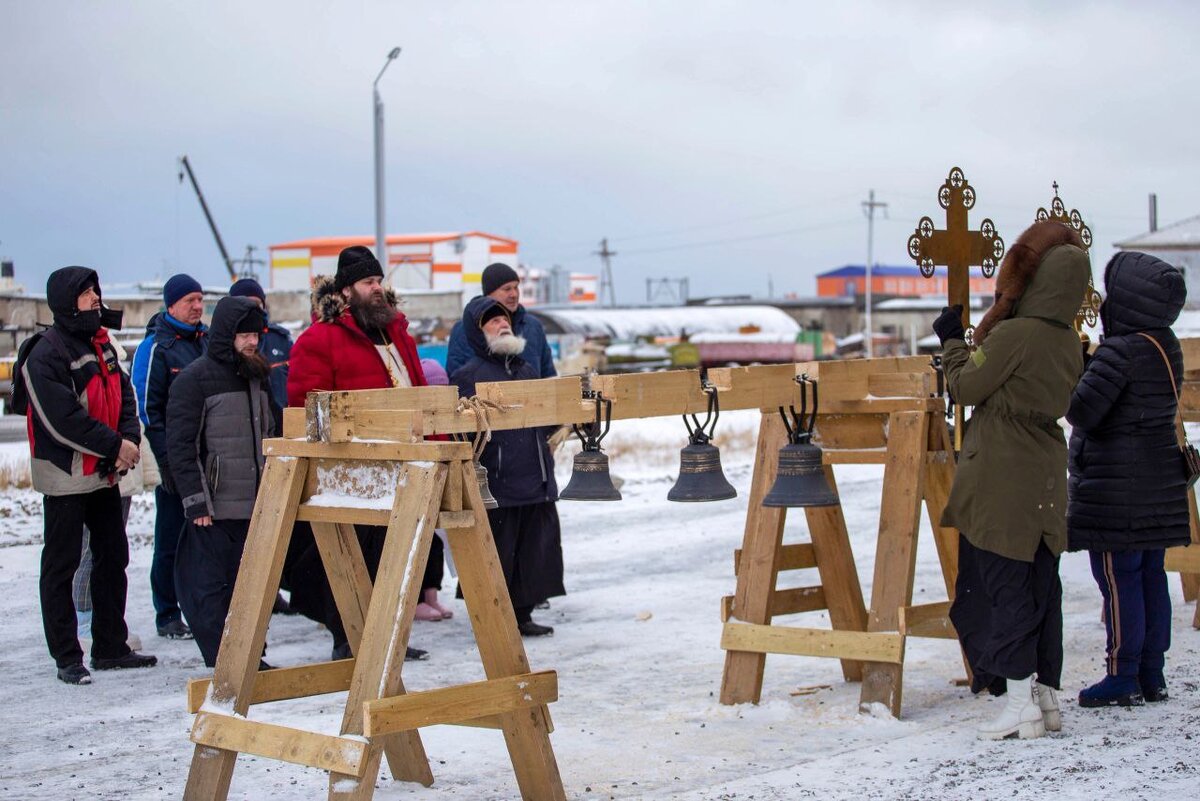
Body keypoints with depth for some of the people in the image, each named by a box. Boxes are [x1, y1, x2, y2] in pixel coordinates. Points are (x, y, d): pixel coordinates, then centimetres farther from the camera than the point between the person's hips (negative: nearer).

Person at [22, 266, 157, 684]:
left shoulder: (100, 343, 9)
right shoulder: (45, 355, -16)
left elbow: (124, 394, 10)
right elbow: (63, 421, -21)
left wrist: (129, 438, -8)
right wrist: (114, 446, -17)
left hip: (104, 473, 9)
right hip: (65, 475, -8)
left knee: (113, 558, 14)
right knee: (61, 567, 0)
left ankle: (111, 647, 24)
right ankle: (67, 658, 5)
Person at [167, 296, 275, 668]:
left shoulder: (256, 375, 15)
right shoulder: (195, 379, -7)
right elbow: (180, 444, -11)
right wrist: (195, 500, -15)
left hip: (254, 503, 7)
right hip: (215, 508, -7)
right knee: (212, 586, -1)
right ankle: (220, 665, 3)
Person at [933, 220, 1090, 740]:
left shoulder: (1011, 335, -17)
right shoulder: (1068, 342, 6)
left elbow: (964, 389, -9)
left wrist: (952, 341, 7)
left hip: (1001, 479, -7)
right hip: (1046, 479, 7)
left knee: (1002, 586, -2)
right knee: (1040, 586, 12)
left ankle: (1021, 702, -3)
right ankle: (1046, 693, 18)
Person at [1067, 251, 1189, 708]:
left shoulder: (1119, 352, -18)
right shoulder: (1166, 346, 9)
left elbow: (1081, 412, -22)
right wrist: (1086, 365, 4)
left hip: (1116, 486, -9)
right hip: (1161, 478, 9)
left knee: (1118, 578, -3)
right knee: (1150, 575, 12)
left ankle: (1123, 677, 1)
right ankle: (1151, 674, 17)